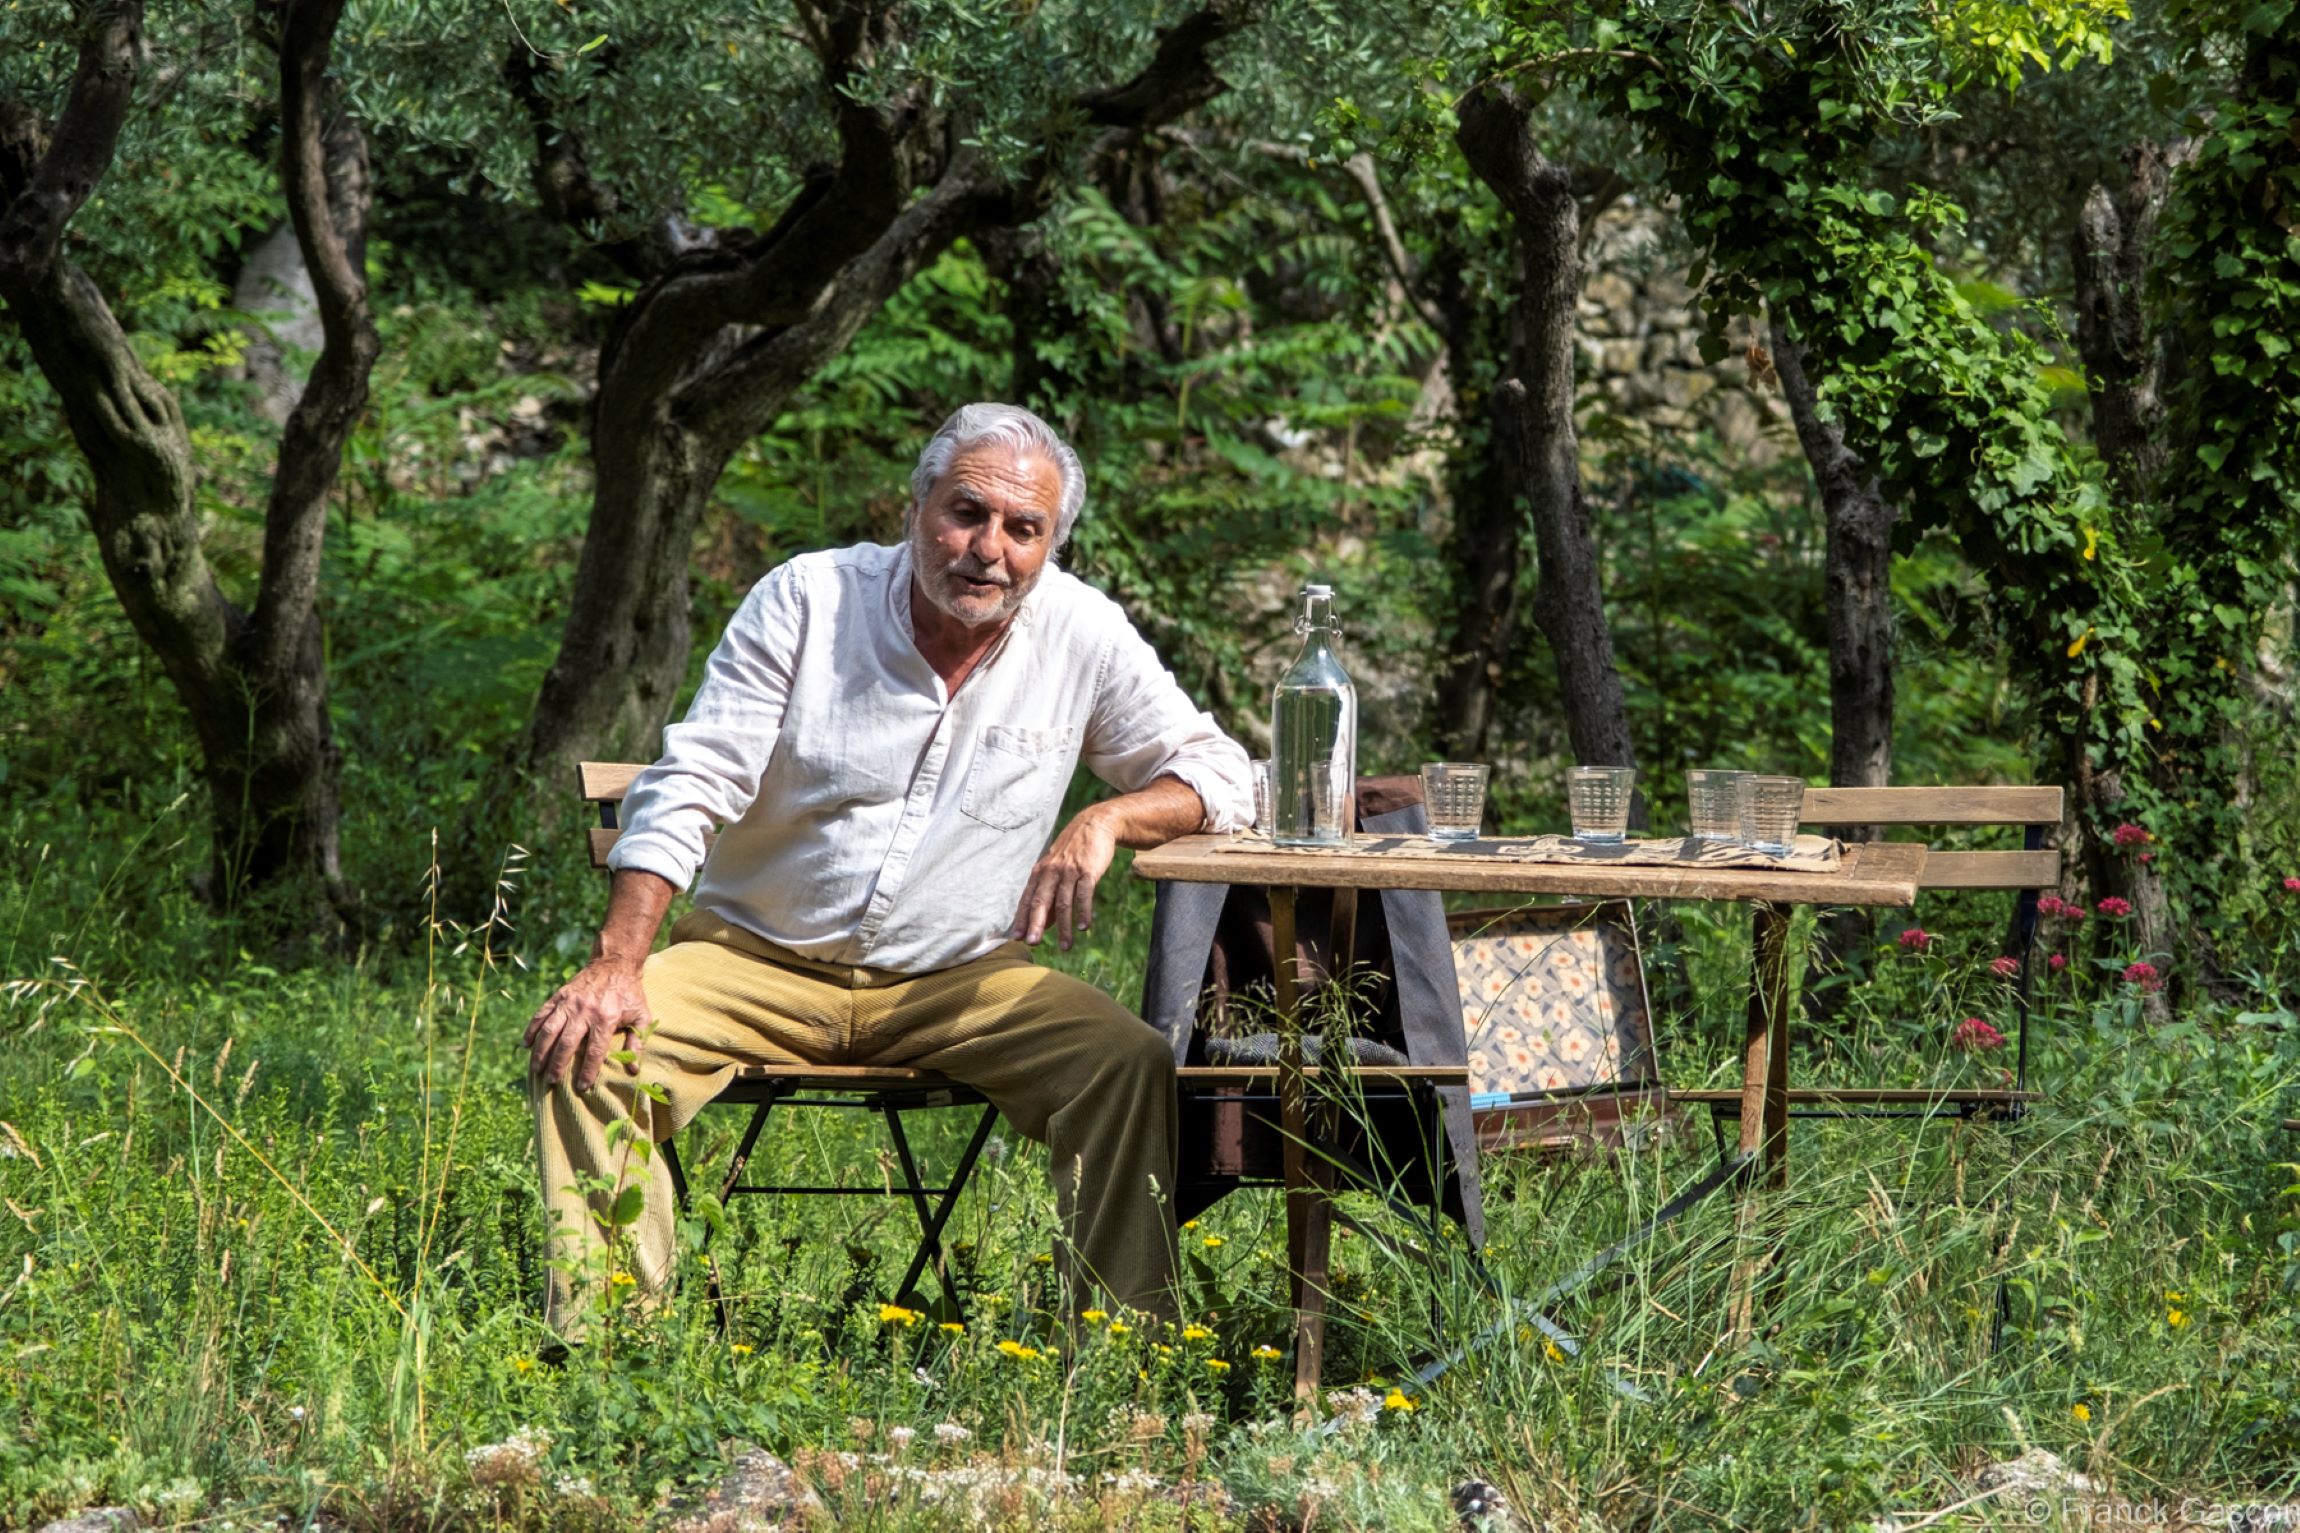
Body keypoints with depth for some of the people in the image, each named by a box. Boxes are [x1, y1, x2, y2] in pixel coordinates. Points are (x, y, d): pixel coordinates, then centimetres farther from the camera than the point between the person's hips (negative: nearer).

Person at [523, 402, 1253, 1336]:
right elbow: (687, 790, -10)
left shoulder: (1083, 636, -3)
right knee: (584, 1050, -27)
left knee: (1130, 1065, -25)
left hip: (960, 981, 1)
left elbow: (1215, 773, 5)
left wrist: (1107, 820, -18)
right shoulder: (807, 600, -8)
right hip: (755, 960, -1)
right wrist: (615, 967, -24)